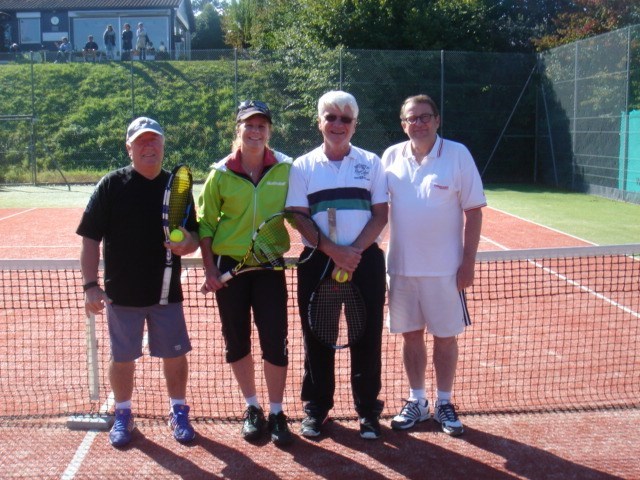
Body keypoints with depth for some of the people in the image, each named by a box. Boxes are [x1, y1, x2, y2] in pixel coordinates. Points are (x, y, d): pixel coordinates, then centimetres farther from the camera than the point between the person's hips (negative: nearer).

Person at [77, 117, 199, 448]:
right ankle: (123, 415, 30)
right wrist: (91, 285, -14)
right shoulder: (111, 185, -5)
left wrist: (186, 245, -16)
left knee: (175, 354, 8)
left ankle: (178, 413, 27)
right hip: (122, 293, -2)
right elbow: (90, 238, -6)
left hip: (167, 291, 2)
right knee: (122, 357, 10)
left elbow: (194, 236, 8)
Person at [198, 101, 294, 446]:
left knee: (275, 342, -1)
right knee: (236, 342, 10)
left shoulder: (286, 169, -4)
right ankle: (252, 408, 29)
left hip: (269, 265, -1)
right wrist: (209, 269, -5)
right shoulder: (221, 173, -4)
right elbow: (205, 223, 0)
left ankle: (276, 413, 16)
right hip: (229, 264, 1)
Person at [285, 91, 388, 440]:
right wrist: (334, 251, -15)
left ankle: (367, 410, 18)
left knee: (367, 338, 4)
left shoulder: (371, 163, 6)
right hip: (318, 263, 0)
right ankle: (316, 408, 21)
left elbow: (380, 214, 1)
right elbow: (299, 219, -2)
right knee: (317, 337, 6)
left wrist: (355, 250, -14)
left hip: (364, 261, 0)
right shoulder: (303, 166, 5)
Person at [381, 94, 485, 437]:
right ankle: (416, 401, 26)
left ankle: (444, 403, 23)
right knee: (410, 335, 11)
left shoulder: (458, 154, -5)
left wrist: (468, 261, -8)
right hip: (400, 266, 3)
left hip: (444, 268, -3)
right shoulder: (391, 157, 3)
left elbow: (473, 210, -4)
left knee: (445, 336, 7)